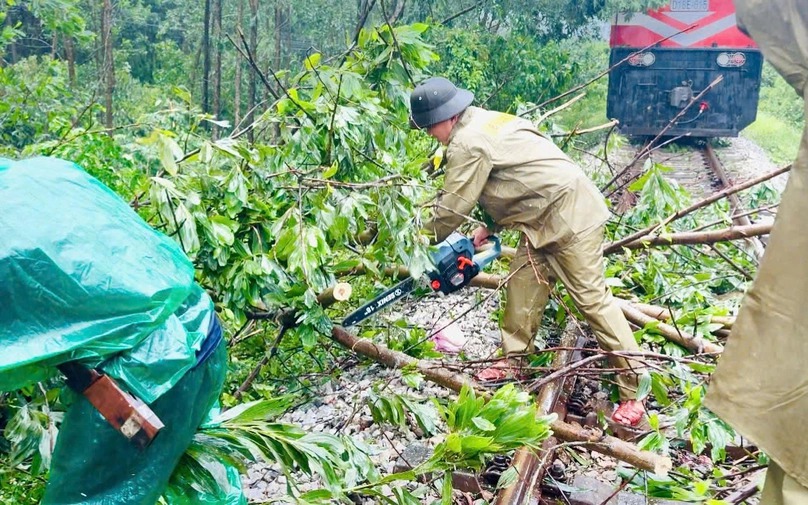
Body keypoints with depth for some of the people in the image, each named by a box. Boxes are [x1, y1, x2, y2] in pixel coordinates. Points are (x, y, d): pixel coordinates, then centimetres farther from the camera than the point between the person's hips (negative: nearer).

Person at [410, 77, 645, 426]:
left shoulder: (467, 143, -16)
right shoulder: (484, 123, 15)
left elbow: (452, 208, -12)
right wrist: (488, 228, 13)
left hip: (569, 211, -10)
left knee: (591, 297, -7)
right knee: (522, 285, 10)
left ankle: (633, 390, 0)